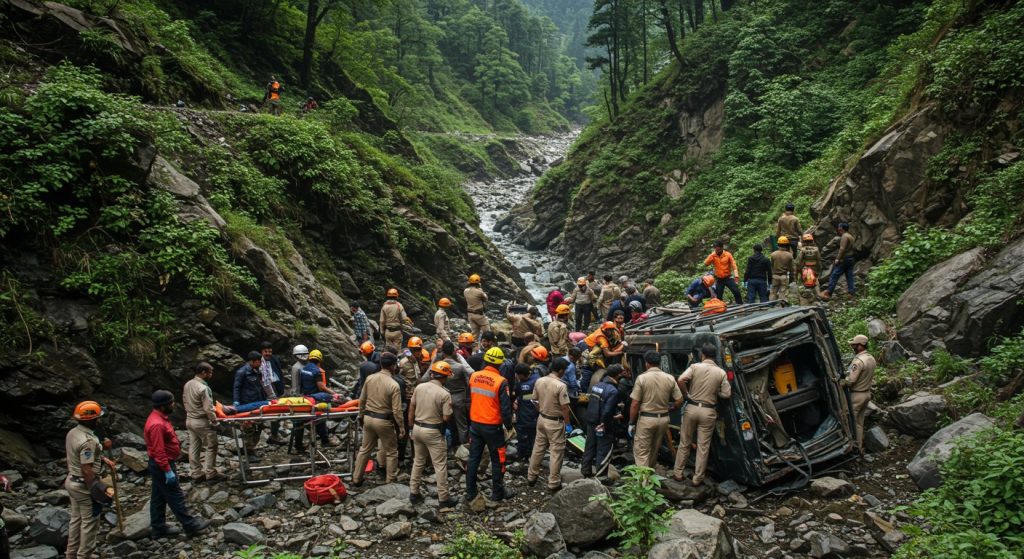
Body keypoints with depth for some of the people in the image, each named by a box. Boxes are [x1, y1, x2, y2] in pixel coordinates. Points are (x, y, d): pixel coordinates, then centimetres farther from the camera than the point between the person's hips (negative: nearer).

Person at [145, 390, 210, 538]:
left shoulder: (160, 417, 6)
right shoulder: (157, 424, -27)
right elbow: (159, 451, -27)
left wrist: (169, 467, 23)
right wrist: (168, 471, -23)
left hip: (159, 465, 10)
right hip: (162, 466, -10)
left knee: (159, 497, 15)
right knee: (175, 497, 0)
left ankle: (158, 528, 24)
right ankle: (190, 525, 8)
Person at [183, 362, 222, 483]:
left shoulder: (187, 385, 2)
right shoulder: (203, 388, -25)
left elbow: (184, 401, 14)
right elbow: (208, 409, -23)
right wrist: (215, 422, -13)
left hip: (190, 420, 8)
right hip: (201, 422, -8)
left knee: (194, 447, 13)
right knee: (211, 447, 5)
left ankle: (196, 473, 20)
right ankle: (211, 473, 10)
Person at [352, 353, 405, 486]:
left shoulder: (369, 378, -3)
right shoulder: (394, 385, -19)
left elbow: (362, 400, 6)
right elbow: (396, 410, -17)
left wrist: (361, 416, 21)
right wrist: (402, 428, -7)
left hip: (368, 418, 5)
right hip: (384, 421, -5)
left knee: (365, 449, 20)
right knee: (391, 452, 12)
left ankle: (356, 479, 28)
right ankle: (390, 482, 18)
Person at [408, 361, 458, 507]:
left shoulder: (419, 387, -3)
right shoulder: (444, 394, -18)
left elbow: (411, 408, 5)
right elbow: (446, 418, -16)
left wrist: (412, 426, 16)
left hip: (417, 428, 6)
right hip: (433, 432, -6)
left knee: (418, 461, 20)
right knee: (440, 465, 4)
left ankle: (414, 493, 25)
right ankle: (443, 498, 9)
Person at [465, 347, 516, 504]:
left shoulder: (474, 376, -3)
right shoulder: (501, 382, -18)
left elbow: (469, 400, 9)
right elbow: (505, 408, -16)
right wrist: (509, 426, -3)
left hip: (475, 424, 5)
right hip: (492, 426, -5)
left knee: (473, 458, 13)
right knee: (497, 460, 11)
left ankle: (470, 493, 20)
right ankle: (498, 492, 21)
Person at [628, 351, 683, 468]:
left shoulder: (642, 378, -10)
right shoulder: (670, 378, 0)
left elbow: (635, 404, -11)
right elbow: (679, 400, 1)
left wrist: (631, 423, -3)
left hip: (646, 419, -4)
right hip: (663, 419, 4)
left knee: (641, 452, 0)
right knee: (655, 450, 20)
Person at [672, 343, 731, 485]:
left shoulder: (695, 367, -5)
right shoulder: (721, 373, -2)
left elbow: (681, 380, -20)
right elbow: (727, 394, -3)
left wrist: (686, 394, -4)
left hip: (691, 408, 0)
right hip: (708, 412, 0)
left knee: (684, 443, 13)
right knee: (703, 447, 7)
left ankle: (677, 473, 21)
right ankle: (697, 478, 12)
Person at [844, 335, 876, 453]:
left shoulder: (858, 361, -24)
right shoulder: (871, 359, 6)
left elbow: (850, 380, -25)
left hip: (856, 395, -9)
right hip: (867, 393, 9)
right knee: (860, 423, 17)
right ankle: (860, 447, 23)